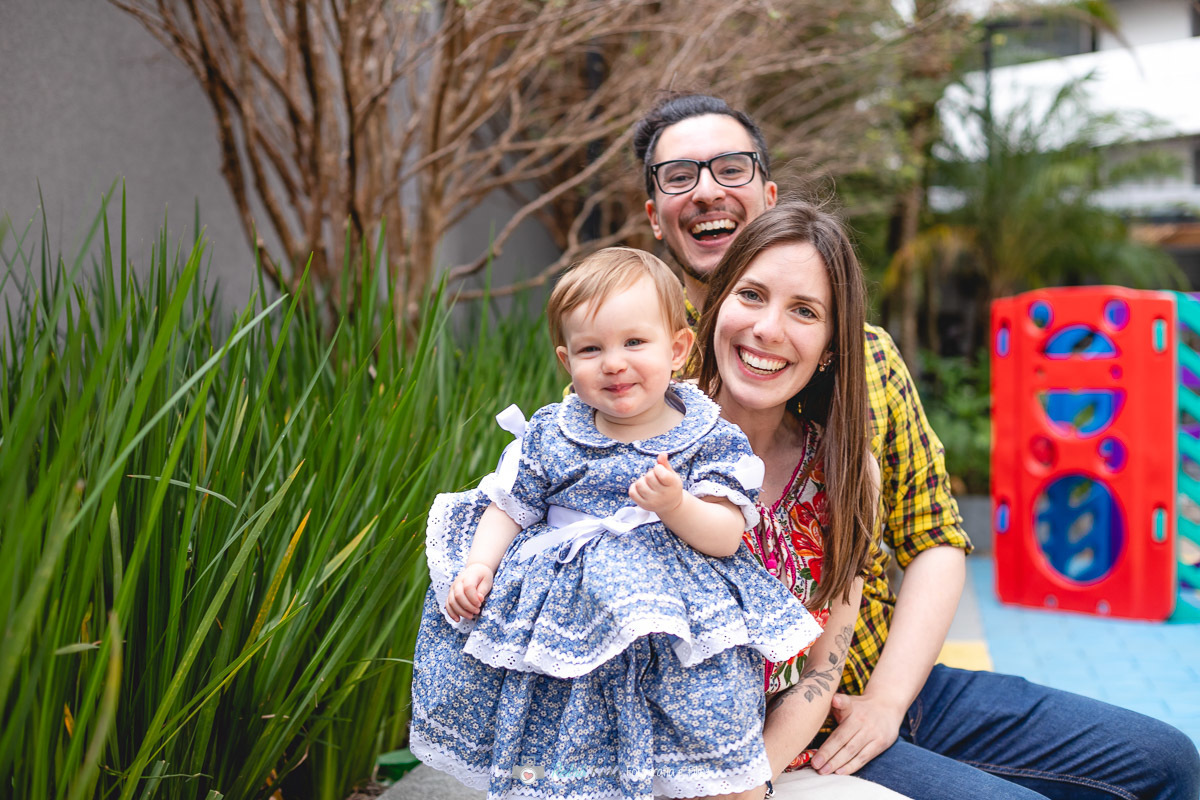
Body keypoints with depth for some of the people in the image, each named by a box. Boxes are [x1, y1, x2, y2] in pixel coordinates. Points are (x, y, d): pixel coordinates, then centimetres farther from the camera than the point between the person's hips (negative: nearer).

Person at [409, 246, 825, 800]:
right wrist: (478, 565, -5)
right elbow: (509, 506, 11)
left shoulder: (712, 441, -3)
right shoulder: (548, 435, 4)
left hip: (674, 612, -2)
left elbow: (727, 537, -8)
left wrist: (676, 507, -26)